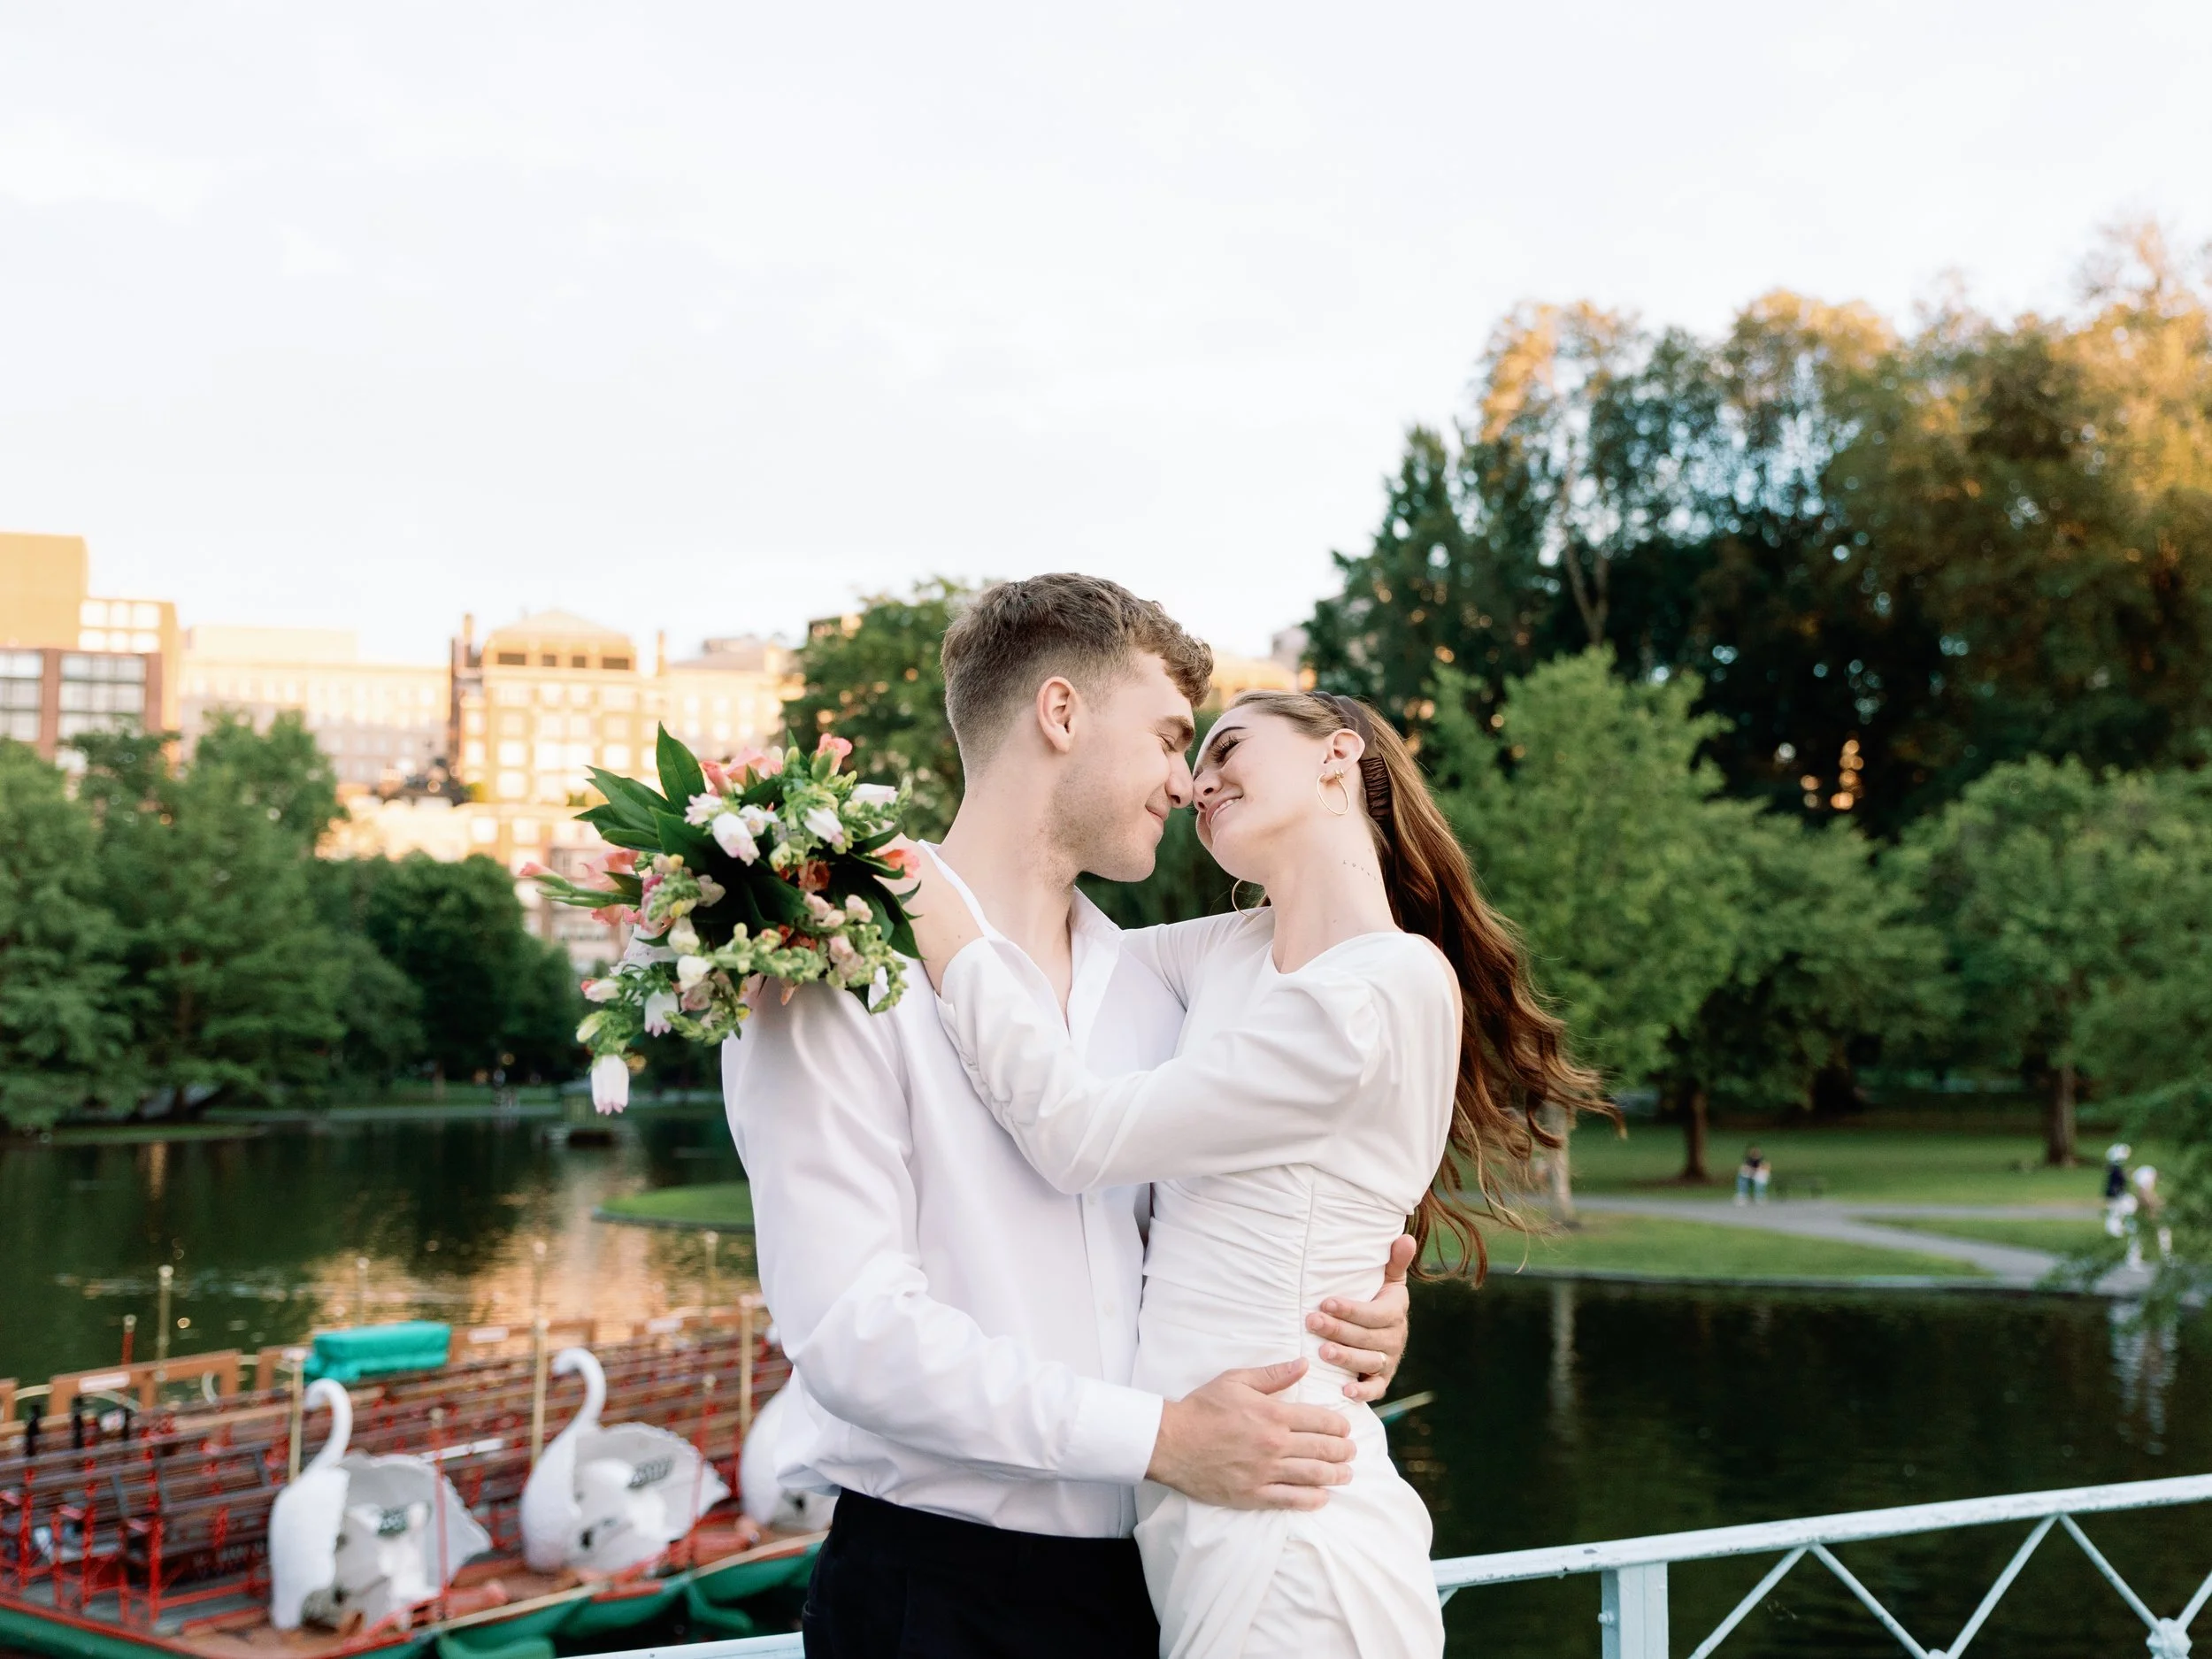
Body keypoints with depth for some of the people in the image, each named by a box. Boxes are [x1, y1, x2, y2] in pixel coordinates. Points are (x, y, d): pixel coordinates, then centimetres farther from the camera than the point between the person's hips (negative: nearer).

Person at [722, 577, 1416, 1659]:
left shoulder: (1146, 990, 12)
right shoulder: (840, 973, -11)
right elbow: (851, 1328, -18)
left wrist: (1352, 1315, -3)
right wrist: (1158, 1436, -18)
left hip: (1145, 1571, 6)